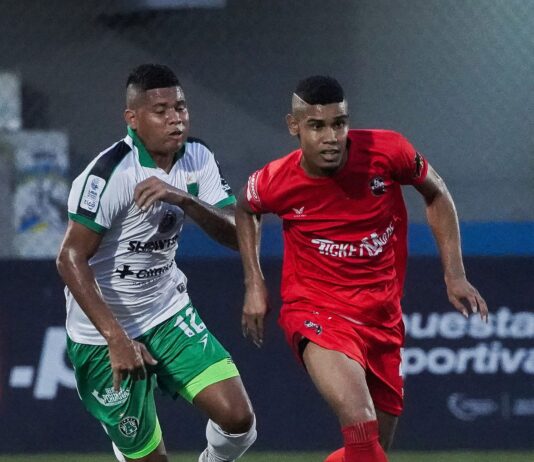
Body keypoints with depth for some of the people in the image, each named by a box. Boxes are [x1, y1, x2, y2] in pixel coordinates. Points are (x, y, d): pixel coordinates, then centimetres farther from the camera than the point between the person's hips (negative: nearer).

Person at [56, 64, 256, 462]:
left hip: (169, 314, 5)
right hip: (103, 333, -5)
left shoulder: (198, 159, -2)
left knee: (238, 417, -12)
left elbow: (235, 235, -9)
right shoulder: (110, 174, -23)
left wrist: (183, 200, -28)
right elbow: (71, 259, -25)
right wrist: (116, 338, -30)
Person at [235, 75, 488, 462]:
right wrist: (255, 285, 9)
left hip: (382, 315, 4)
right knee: (359, 420, -31)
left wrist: (454, 275, 4)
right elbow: (246, 210, 14)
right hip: (316, 311, -4)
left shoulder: (388, 151, -14)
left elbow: (436, 194, 7)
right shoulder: (275, 181, -13)